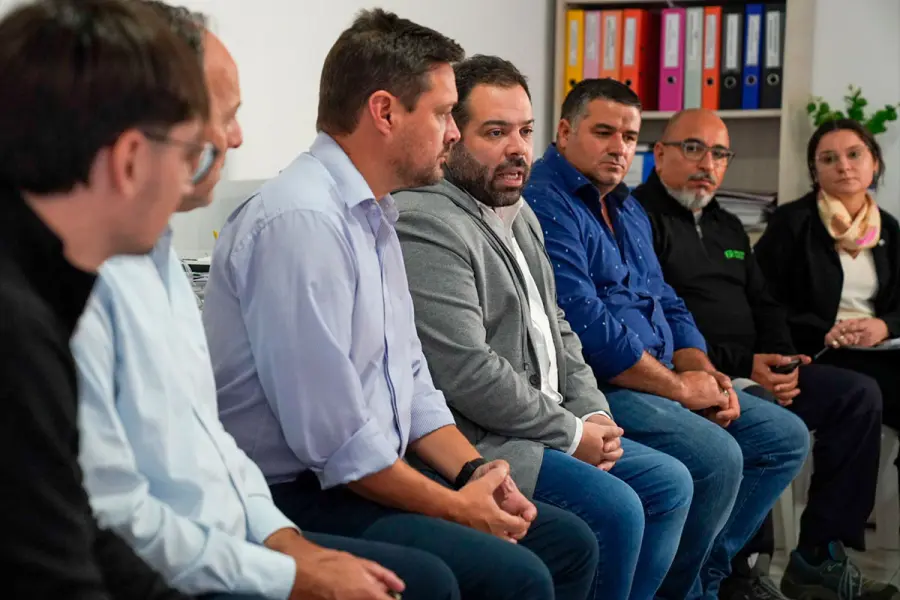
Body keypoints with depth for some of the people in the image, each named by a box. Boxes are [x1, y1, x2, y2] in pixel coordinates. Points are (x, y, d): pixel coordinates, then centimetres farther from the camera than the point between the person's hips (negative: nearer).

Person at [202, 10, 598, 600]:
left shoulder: (374, 214, 10)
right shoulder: (302, 220, -21)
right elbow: (331, 438, -24)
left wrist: (472, 470, 0)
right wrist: (455, 507, -13)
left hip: (376, 473, 10)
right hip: (302, 497, -9)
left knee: (570, 543, 6)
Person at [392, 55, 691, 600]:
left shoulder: (520, 213, 14)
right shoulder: (426, 224, -18)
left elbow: (557, 328, 19)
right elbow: (468, 374, -24)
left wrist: (593, 414, 2)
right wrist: (572, 433, -14)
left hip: (544, 426, 10)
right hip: (477, 440, -10)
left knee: (669, 483, 9)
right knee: (615, 507, -21)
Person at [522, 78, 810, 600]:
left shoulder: (629, 209, 20)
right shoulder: (546, 204, -14)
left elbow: (667, 303, 21)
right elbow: (585, 324, -23)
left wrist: (704, 373, 1)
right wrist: (680, 386, -15)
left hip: (657, 383, 11)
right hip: (597, 388, -10)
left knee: (786, 437, 8)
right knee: (716, 456, -28)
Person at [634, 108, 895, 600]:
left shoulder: (728, 227, 24)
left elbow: (765, 306, 25)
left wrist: (782, 361, 2)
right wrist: (739, 366, -17)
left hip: (752, 371, 9)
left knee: (858, 394, -2)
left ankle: (818, 557, -1)